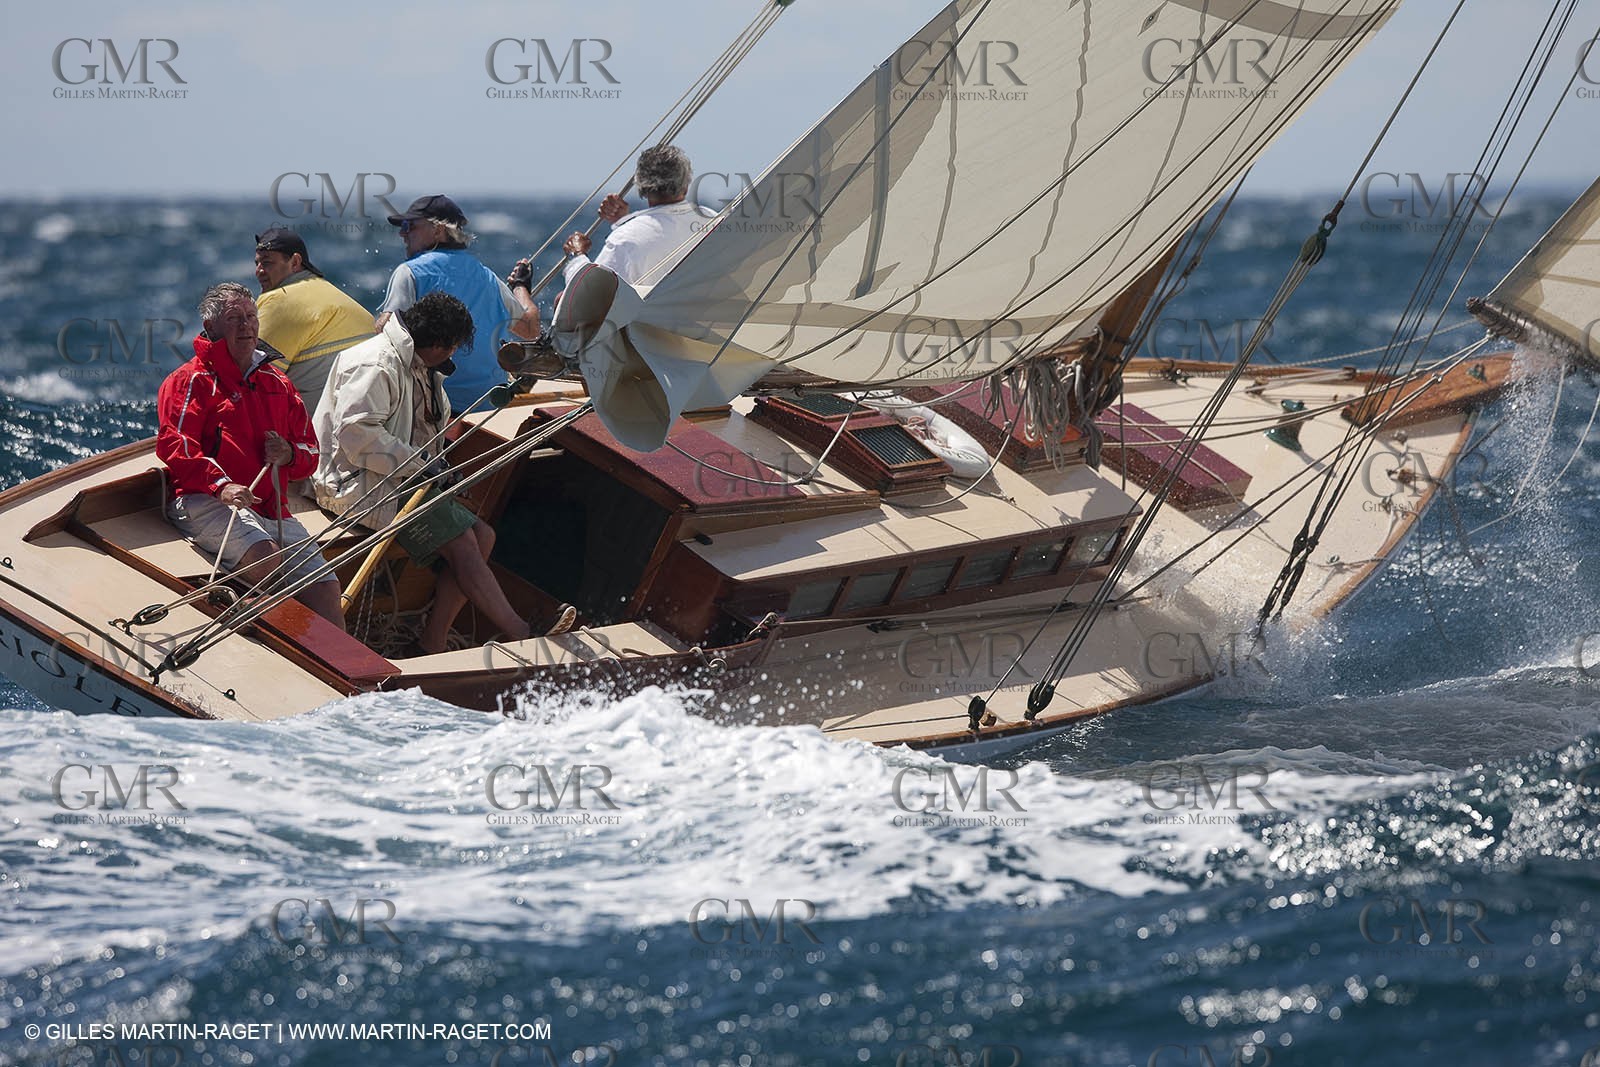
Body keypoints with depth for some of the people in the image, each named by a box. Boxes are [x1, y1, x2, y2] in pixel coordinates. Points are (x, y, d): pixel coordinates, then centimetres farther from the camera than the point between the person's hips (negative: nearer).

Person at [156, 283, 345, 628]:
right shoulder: (191, 381, 5)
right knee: (264, 558, -36)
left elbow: (310, 451, 29)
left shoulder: (277, 384, 24)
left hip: (272, 510, 6)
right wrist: (221, 484, -26)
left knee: (324, 587, -11)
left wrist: (290, 455, 2)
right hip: (204, 503, -6)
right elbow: (174, 445, -9)